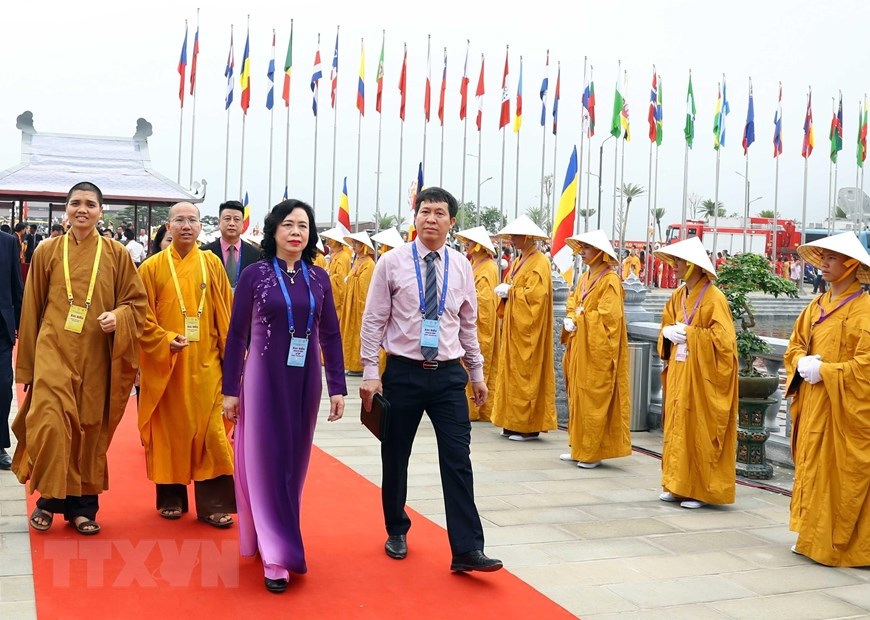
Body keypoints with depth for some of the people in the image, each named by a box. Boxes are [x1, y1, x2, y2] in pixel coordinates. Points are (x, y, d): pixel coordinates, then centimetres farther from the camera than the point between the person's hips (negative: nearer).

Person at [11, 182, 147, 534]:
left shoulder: (116, 254, 3)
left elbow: (137, 302, 6)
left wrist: (118, 317, -17)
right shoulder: (47, 251, 4)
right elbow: (31, 308, 8)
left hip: (95, 356, 1)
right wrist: (27, 362, 8)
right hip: (54, 350, -1)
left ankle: (83, 505, 19)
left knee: (91, 428, 6)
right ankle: (49, 497, 3)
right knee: (49, 420, -16)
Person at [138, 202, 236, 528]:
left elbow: (225, 315, 6)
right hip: (165, 365, 0)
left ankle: (213, 504, 4)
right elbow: (143, 316, -1)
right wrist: (165, 340, -17)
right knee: (168, 431, 7)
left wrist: (228, 355, 1)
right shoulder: (152, 267, 1)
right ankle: (171, 498, 21)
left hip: (205, 365, 1)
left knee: (210, 432, -3)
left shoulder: (212, 264, 5)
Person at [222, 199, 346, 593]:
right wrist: (230, 390, -4)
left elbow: (330, 335, 7)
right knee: (266, 461, -1)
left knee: (295, 462, 12)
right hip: (263, 377, -3)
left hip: (305, 380, 3)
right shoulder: (254, 275, -4)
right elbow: (237, 334, -2)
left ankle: (277, 538, 29)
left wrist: (337, 387, 4)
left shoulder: (318, 278, 5)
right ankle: (276, 555, 3)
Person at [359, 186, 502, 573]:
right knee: (395, 458, 10)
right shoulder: (392, 262, -3)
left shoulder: (461, 267, 5)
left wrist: (477, 373, 13)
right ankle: (396, 532, 31)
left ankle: (467, 549, -2)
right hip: (404, 372, -1)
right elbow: (373, 320, -3)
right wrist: (370, 373, -8)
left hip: (449, 374, 2)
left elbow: (468, 324, 12)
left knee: (458, 460, -4)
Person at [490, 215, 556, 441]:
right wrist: (505, 291, -1)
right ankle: (513, 422, 15)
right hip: (514, 326, 9)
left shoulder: (539, 263, -12)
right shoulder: (519, 261, 15)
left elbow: (535, 295, -21)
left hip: (527, 329, -9)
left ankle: (529, 426, 1)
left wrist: (509, 291, -14)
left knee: (525, 375, -5)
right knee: (511, 372, 9)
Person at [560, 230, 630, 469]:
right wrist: (570, 319, -4)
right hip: (580, 348, 9)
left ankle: (594, 452, 4)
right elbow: (572, 303, 16)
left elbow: (607, 315, -19)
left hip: (597, 350, -9)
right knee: (578, 397, 11)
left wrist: (580, 320, -10)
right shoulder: (585, 278, 15)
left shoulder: (610, 280, -12)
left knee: (594, 399, -4)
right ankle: (580, 448, 20)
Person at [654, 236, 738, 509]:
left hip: (702, 376, -7)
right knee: (677, 426, 10)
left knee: (699, 430, -2)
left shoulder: (714, 299, -13)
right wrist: (669, 332, -3)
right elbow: (666, 326, 19)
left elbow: (723, 338, -18)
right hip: (678, 373, 7)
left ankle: (701, 489, 7)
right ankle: (679, 484, 19)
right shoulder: (678, 297, 10)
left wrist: (688, 334, -16)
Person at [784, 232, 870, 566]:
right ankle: (812, 536, 21)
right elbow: (794, 345, 16)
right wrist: (802, 364, -4)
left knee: (843, 473, -1)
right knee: (811, 467, 11)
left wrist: (823, 370, -18)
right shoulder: (816, 306, 12)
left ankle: (843, 544, 9)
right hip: (812, 404, 7)